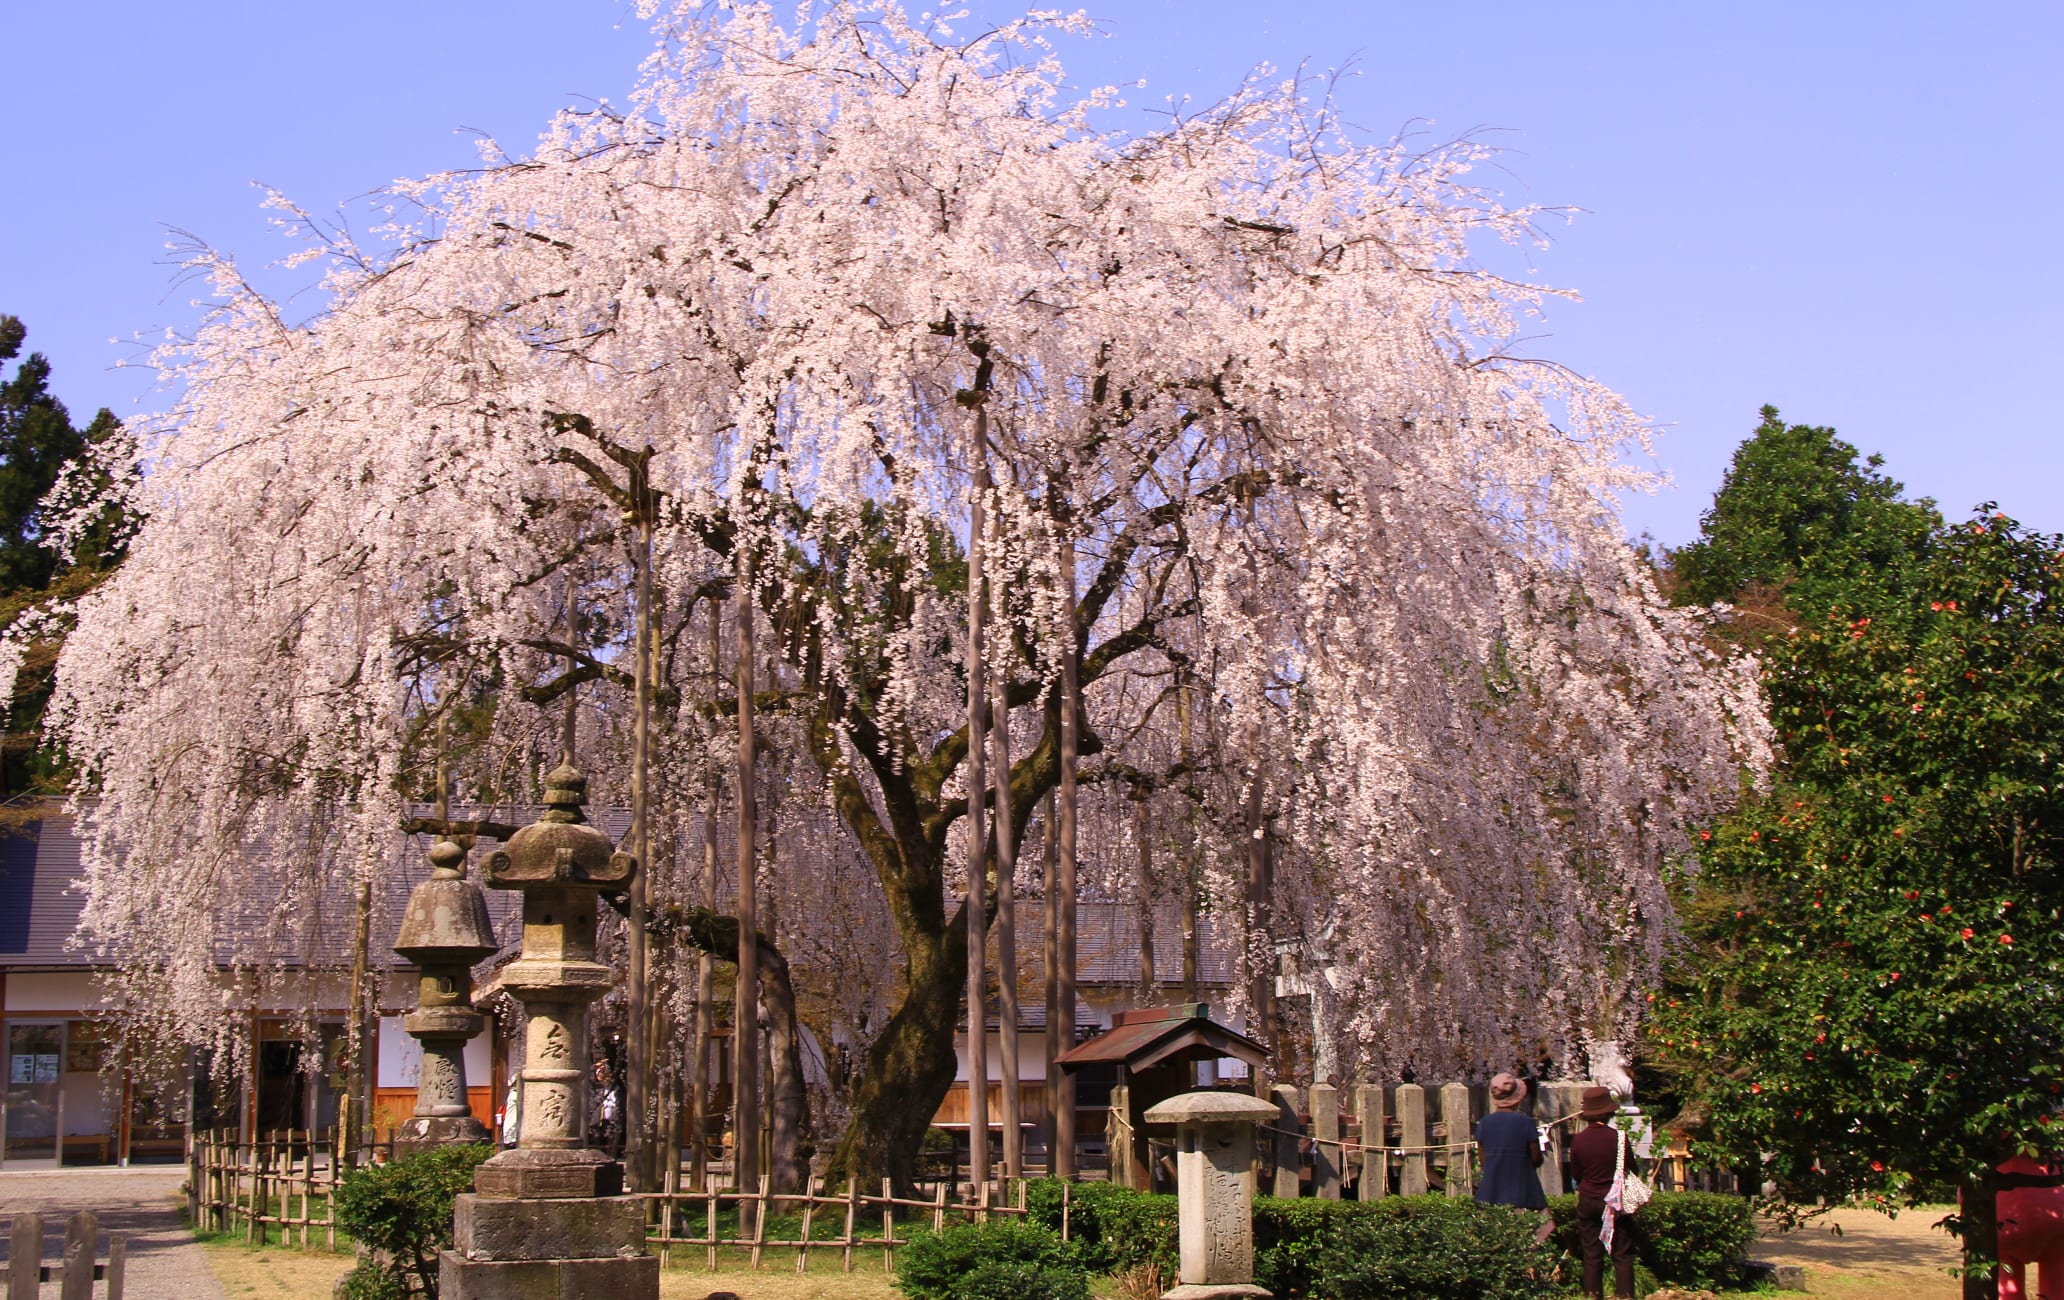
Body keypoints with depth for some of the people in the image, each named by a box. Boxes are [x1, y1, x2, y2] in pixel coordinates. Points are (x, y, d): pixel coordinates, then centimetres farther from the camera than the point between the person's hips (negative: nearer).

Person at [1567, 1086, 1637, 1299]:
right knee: (1622, 1254, 4)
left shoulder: (1578, 1140, -7)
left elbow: (1575, 1173, 5)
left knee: (1591, 1254, 9)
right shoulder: (1618, 1137, -14)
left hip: (1588, 1202, 2)